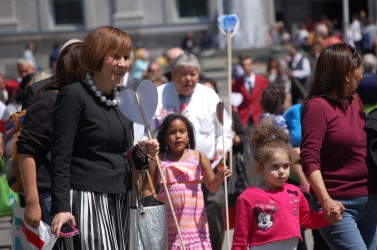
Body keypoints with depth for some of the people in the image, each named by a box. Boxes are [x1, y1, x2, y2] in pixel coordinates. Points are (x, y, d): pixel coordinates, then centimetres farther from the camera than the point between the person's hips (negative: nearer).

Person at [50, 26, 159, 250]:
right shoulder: (74, 95, -7)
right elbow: (61, 157, -10)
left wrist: (140, 152, 2)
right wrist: (61, 207, -17)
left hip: (120, 199, 7)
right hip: (87, 196, -7)